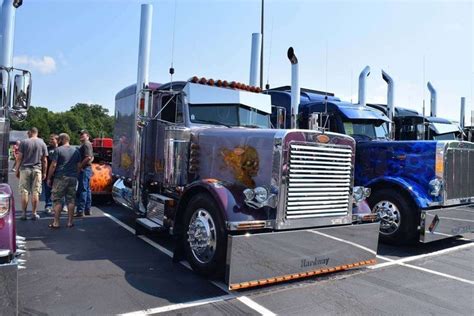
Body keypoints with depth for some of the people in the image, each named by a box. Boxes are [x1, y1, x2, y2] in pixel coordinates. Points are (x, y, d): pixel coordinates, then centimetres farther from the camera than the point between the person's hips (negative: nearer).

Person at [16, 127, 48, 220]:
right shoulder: (42, 143, 5)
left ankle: (24, 213, 6)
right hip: (37, 170, 1)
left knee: (24, 192, 4)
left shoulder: (24, 142, 0)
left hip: (25, 169, -1)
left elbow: (19, 158, -2)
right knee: (35, 192, 3)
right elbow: (44, 160, 4)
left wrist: (17, 170, 5)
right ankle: (34, 213, 6)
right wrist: (44, 173, 10)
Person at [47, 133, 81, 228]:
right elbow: (79, 166, 12)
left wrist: (49, 178, -2)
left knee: (57, 200, 2)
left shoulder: (58, 150, -5)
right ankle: (70, 222, 10)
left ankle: (56, 222, 3)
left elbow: (53, 165, -9)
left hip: (60, 178, -4)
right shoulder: (76, 151, 10)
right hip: (73, 178, 5)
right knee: (71, 200, 7)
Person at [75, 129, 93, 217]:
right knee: (87, 190, 12)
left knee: (82, 190, -10)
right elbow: (92, 157, 26)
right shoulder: (88, 144, 20)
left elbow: (88, 157, -23)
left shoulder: (86, 144, -12)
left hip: (84, 169, -11)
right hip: (88, 169, 11)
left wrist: (80, 166, -18)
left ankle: (80, 210, -9)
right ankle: (87, 209, 18)